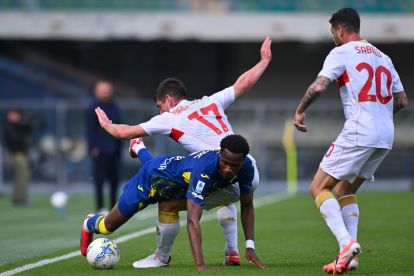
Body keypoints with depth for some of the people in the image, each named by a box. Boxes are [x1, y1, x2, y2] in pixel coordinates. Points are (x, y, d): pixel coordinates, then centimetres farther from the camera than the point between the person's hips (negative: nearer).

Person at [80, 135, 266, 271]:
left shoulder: (247, 167, -31)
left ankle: (138, 147, 75)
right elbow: (193, 220, -56)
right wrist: (200, 265, -65)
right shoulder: (204, 169, -51)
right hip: (153, 178, -6)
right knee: (109, 226, 10)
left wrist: (250, 247, -25)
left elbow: (247, 206, -15)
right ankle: (89, 224, 49)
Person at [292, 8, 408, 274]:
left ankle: (347, 243, -21)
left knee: (319, 188, -1)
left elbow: (319, 86, -13)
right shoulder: (383, 57, 21)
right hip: (386, 135, 7)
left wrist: (299, 111, 2)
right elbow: (402, 100, 21)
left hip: (359, 132, -7)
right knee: (346, 190, 19)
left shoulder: (341, 53, 0)